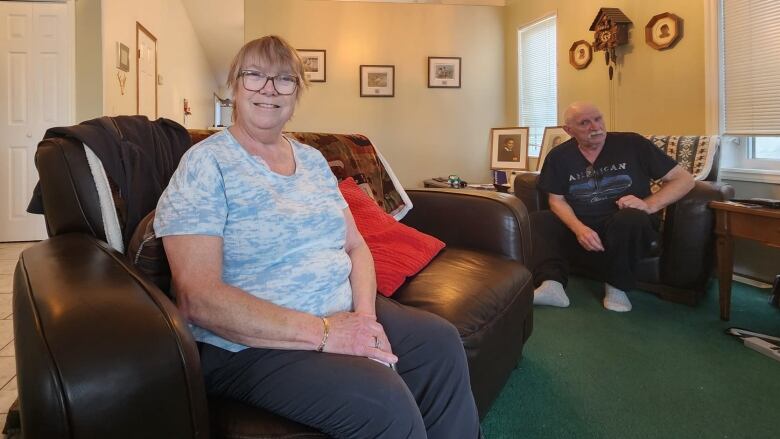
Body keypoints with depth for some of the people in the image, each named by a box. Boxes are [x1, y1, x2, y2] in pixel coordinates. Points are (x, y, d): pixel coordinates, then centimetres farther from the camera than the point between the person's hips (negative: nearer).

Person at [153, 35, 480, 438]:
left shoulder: (313, 159, 10)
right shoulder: (207, 164, -11)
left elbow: (356, 245, 9)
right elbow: (197, 298, -20)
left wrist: (365, 316, -12)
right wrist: (322, 332, -25)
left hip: (342, 312, 7)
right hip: (251, 343, -6)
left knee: (441, 342, -5)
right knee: (384, 401, -26)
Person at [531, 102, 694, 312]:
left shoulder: (632, 144, -3)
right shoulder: (559, 157, 3)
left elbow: (685, 179, -1)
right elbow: (557, 200, 2)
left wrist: (649, 205, -19)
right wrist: (579, 229, -18)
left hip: (627, 230, -3)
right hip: (579, 228, 3)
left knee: (631, 219, -35)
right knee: (537, 221, -17)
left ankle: (617, 286, -15)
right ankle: (552, 285, -31)